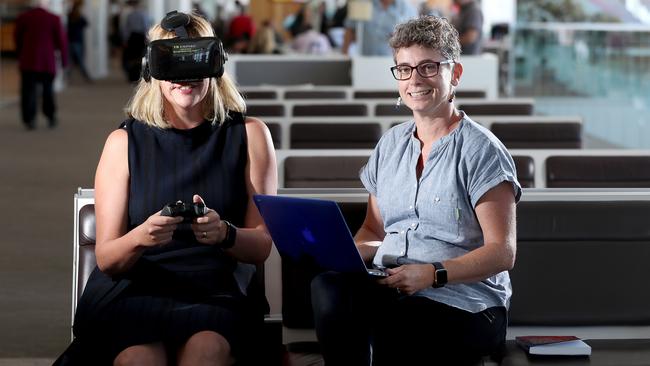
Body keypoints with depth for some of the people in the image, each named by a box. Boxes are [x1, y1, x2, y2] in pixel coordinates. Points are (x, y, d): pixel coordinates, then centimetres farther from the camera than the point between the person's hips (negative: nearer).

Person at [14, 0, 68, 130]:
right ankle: (51, 118, 20)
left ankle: (29, 120, -6)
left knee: (29, 90, 2)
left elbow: (17, 39, 7)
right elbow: (61, 41, -4)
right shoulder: (54, 19, -7)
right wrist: (64, 59, 6)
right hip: (48, 62, 0)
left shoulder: (22, 18, -2)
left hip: (28, 61, 0)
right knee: (48, 90, 15)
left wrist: (20, 55, 21)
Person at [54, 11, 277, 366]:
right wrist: (141, 237, -21)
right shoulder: (125, 141, 5)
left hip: (217, 289, 0)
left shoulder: (248, 134, 7)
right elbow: (106, 258, 2)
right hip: (133, 290, 0)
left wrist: (224, 233, -19)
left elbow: (263, 245, 3)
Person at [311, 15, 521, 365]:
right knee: (329, 281, -29)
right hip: (387, 287, 5)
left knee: (391, 330, -37)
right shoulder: (391, 144, 19)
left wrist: (433, 274, -21)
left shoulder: (481, 150, -1)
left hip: (464, 302, -5)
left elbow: (502, 253, -7)